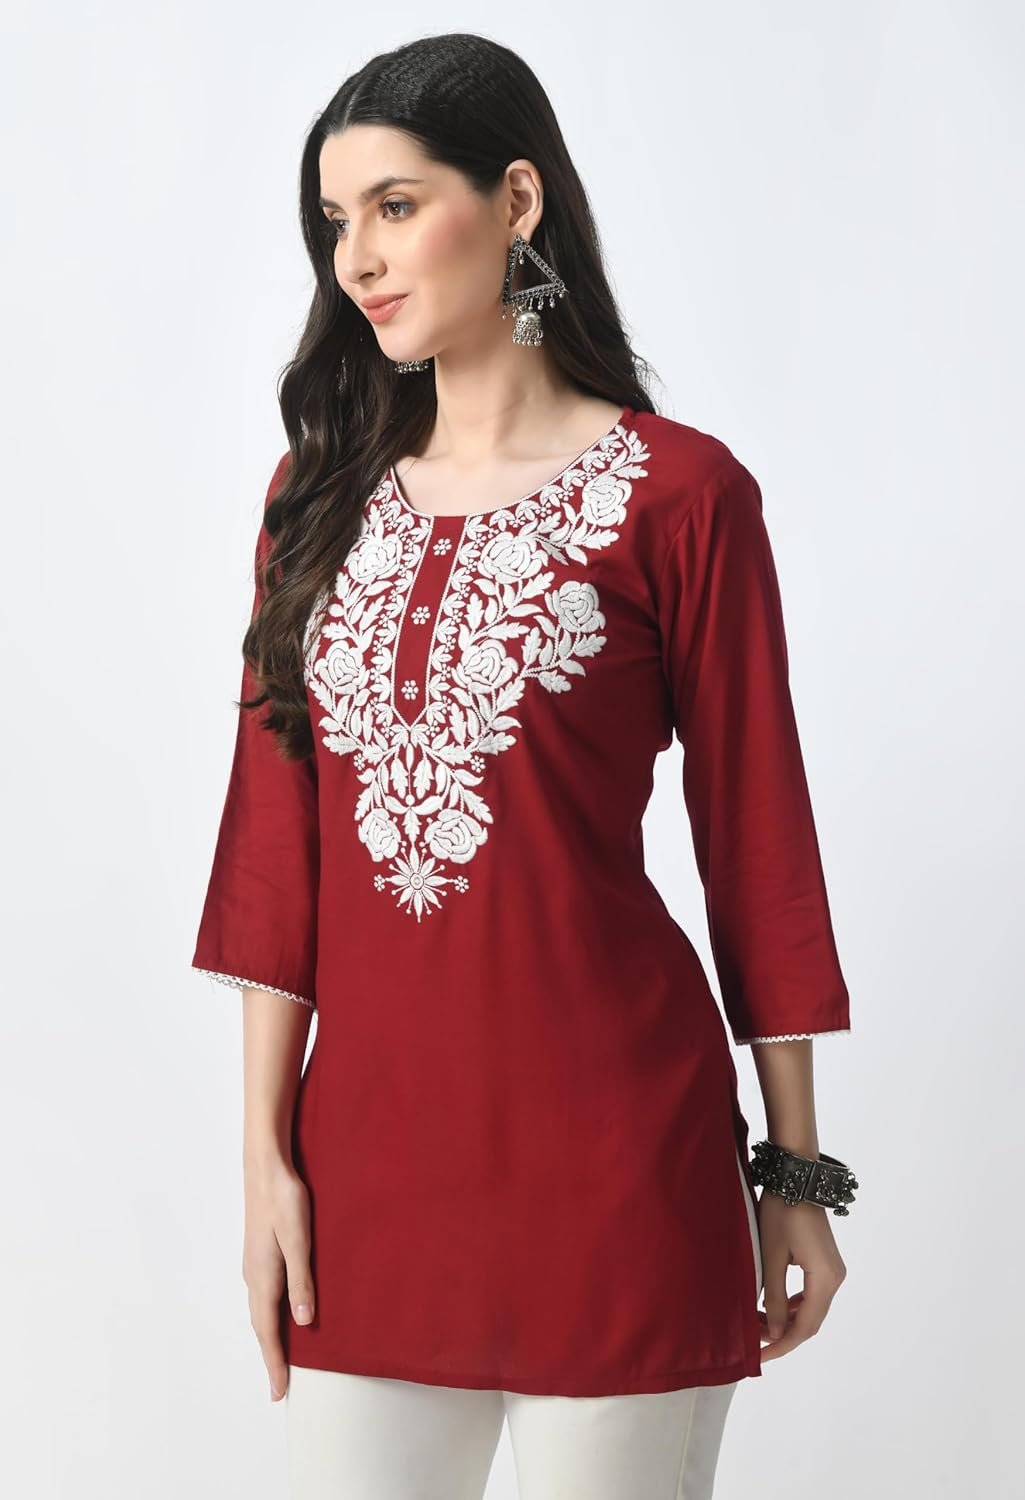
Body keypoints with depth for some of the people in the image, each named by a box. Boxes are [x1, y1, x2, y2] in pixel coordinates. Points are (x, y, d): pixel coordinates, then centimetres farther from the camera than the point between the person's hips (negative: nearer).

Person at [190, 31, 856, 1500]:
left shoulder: (679, 492, -5)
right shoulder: (322, 489, 8)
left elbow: (755, 839, -2)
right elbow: (277, 840, 6)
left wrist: (796, 1170, 1)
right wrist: (266, 1149, 3)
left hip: (610, 1144, -4)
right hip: (368, 1136, 4)